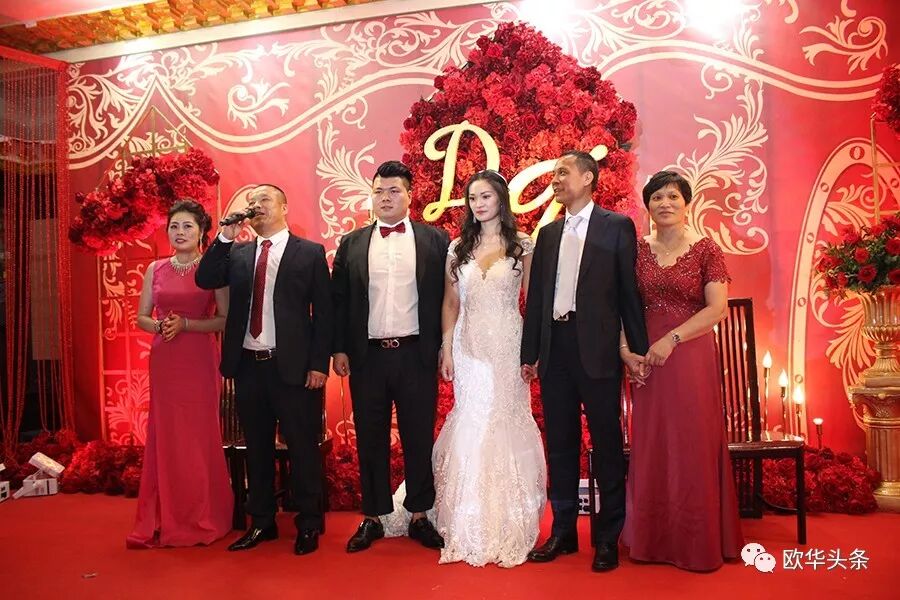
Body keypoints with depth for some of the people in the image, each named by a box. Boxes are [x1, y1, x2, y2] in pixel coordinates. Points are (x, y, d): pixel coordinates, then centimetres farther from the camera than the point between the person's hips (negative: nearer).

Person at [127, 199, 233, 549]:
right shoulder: (155, 269, 9)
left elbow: (226, 319, -6)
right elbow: (142, 317, 12)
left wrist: (185, 324, -15)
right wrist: (160, 326, -8)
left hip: (200, 361, -3)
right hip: (164, 361, 3)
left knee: (200, 435, 2)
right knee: (165, 435, 5)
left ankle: (203, 519, 16)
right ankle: (165, 519, 17)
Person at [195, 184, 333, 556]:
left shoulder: (310, 253, 0)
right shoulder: (237, 254, 13)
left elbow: (323, 313, -3)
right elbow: (204, 279, -1)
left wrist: (319, 364, -9)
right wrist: (225, 237, -7)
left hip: (293, 368, -4)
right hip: (248, 366, 4)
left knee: (302, 448, 5)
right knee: (257, 448, 14)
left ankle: (309, 525, 21)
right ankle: (261, 523, 29)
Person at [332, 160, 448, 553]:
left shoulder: (435, 240, 4)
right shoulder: (351, 244, 9)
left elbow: (446, 296, 3)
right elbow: (339, 300, 8)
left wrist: (445, 348, -2)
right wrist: (339, 349, 2)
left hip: (416, 355, -1)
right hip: (367, 356, 2)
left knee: (419, 439, 7)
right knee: (370, 439, 9)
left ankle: (420, 517, 21)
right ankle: (372, 518, 22)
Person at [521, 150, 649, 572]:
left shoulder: (616, 226, 1)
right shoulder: (548, 233, 14)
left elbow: (629, 292, -3)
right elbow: (535, 297, 12)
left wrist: (639, 351, -5)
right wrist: (529, 353, 9)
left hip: (597, 350, -5)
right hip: (554, 349, 5)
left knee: (606, 443, 4)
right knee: (560, 443, 12)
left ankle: (608, 537, 17)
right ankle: (563, 531, 25)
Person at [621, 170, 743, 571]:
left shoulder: (706, 250, -1)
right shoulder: (639, 251, 8)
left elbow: (717, 309, -9)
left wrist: (671, 338, -17)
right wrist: (625, 348, -9)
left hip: (690, 356, -3)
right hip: (648, 357, 3)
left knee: (692, 446, 3)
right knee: (651, 447, 7)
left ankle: (697, 542, 19)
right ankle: (652, 538, 21)